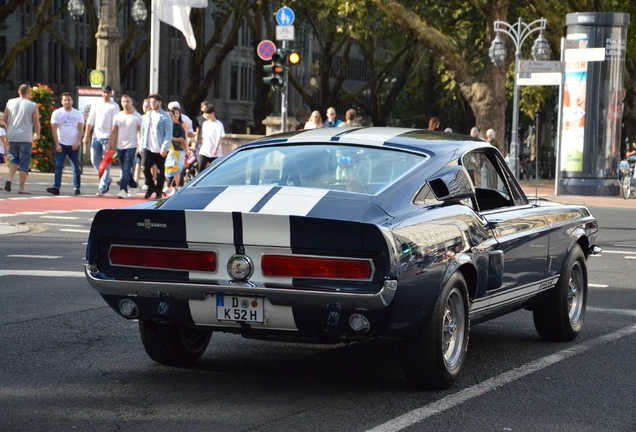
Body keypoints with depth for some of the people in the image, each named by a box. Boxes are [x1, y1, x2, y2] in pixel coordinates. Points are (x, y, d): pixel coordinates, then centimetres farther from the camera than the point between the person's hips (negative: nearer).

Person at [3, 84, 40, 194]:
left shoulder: (10, 103, 4)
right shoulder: (33, 106, -5)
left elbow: (5, 119, 10)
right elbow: (36, 123, -1)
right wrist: (37, 134, 17)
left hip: (11, 136, 3)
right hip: (26, 137, -3)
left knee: (14, 159, 19)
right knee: (24, 162, 2)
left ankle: (10, 179, -3)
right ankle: (21, 188, 0)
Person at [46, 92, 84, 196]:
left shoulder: (78, 114, 7)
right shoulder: (57, 113, 3)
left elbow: (81, 129, 3)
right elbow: (54, 130, 0)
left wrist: (77, 142, -11)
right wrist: (57, 144, -9)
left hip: (74, 145, 1)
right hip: (61, 144, -1)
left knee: (76, 167, 4)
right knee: (58, 166, -10)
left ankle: (77, 188, 12)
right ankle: (56, 188, -15)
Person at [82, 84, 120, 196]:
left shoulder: (114, 106, -1)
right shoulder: (96, 104, 13)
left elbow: (115, 125, -6)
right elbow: (90, 121, 14)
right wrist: (86, 136, 7)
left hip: (107, 137, -5)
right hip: (96, 136, 5)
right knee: (95, 161, 4)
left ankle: (102, 188, -4)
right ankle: (107, 179, 25)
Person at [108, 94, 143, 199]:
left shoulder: (137, 117, -3)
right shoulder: (117, 116, 7)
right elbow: (114, 131, 10)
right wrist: (110, 144, 3)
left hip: (131, 146, -5)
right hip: (120, 147, 5)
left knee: (126, 169, -13)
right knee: (124, 169, 11)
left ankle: (123, 190, -17)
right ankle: (133, 186, 29)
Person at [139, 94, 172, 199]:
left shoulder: (165, 117, -4)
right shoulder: (147, 116, 12)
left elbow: (168, 133, -8)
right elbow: (143, 131, 16)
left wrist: (164, 147, -16)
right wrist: (141, 145, 8)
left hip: (160, 149, -4)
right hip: (147, 148, 4)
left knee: (160, 171, 3)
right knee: (145, 168, -9)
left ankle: (159, 191, 15)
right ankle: (151, 186, 13)